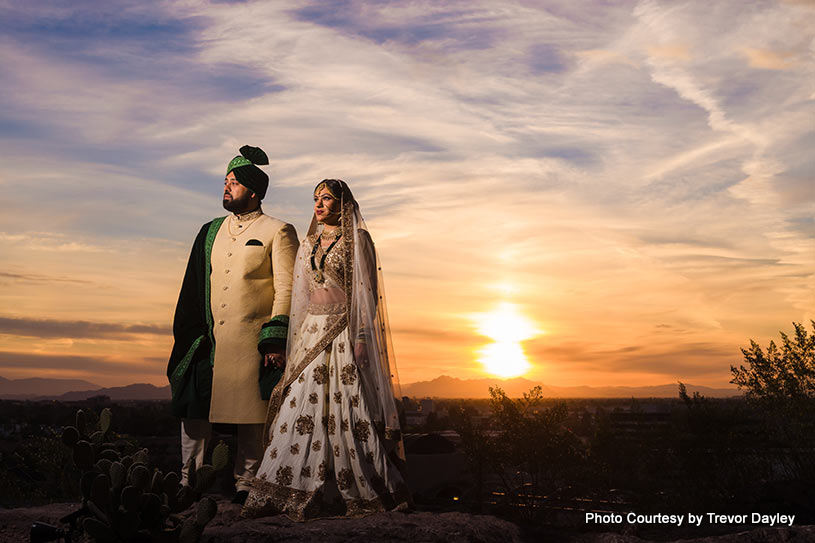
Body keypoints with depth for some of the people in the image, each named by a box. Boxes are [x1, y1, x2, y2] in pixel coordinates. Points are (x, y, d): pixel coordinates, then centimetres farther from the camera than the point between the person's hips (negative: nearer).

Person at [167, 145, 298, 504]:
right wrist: (189, 336, 13)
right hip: (208, 339, 5)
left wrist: (276, 340, -12)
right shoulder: (211, 231, 17)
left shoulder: (278, 231, 1)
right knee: (194, 410, 2)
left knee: (251, 416, 2)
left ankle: (245, 485, 13)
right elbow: (194, 286, 19)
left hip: (251, 341, -4)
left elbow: (286, 289, -5)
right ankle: (188, 483, 12)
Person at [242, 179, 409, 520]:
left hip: (344, 334, -6)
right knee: (303, 407, 2)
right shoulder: (309, 243, 17)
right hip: (312, 332, 6)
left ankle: (367, 493, 7)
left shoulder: (356, 240, -1)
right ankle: (297, 492, 8)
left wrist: (361, 338, -15)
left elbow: (367, 293, -6)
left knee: (349, 412, -5)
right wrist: (298, 340, 13)